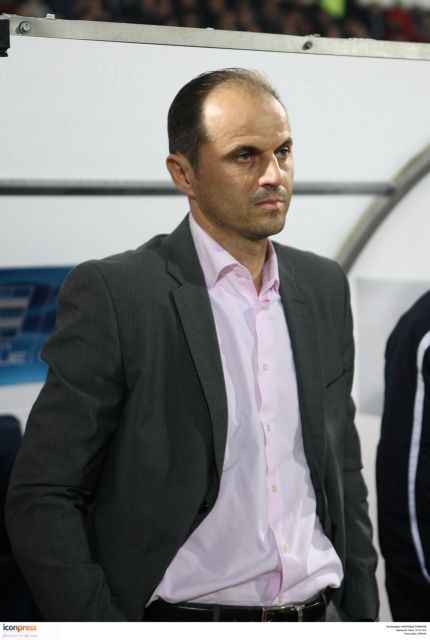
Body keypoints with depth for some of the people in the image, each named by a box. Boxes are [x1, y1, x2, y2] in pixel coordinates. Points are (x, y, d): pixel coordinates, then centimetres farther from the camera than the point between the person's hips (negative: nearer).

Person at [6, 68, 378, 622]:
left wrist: (363, 617, 9)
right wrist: (101, 624, -16)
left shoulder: (324, 287, 8)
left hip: (320, 617, 5)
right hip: (182, 619, -5)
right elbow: (42, 498, -10)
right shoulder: (112, 294, -10)